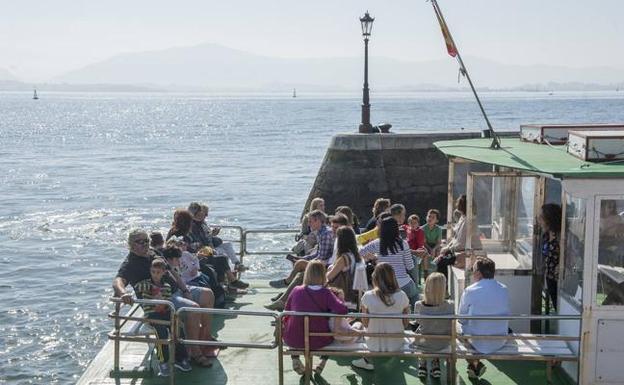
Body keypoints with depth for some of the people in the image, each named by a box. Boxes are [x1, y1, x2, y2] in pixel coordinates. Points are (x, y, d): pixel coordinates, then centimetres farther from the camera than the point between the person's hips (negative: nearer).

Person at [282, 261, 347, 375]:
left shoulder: (296, 291, -6)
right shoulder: (326, 293, -12)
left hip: (293, 340, 1)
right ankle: (323, 362, 26)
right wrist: (328, 312, -3)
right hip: (318, 342, -1)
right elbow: (342, 310, -24)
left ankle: (295, 359, 25)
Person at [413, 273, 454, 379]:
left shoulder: (418, 305, -23)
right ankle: (436, 364, 35)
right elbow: (452, 325, -6)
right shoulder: (450, 306, -24)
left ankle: (422, 363, 40)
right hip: (442, 346, 0)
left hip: (422, 345, 0)